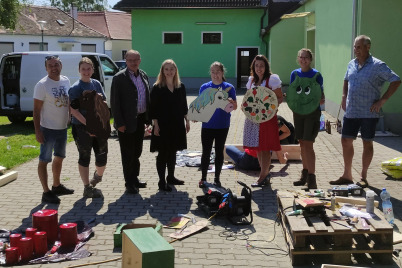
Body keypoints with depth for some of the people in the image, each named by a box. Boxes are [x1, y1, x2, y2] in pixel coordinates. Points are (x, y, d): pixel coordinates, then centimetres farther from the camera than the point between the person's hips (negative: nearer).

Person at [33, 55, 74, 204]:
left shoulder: (66, 81, 3)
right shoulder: (42, 85, -15)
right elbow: (36, 109, -15)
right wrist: (37, 131, -19)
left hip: (63, 127, 8)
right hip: (48, 129, -8)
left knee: (59, 158, 20)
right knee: (44, 160, 0)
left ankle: (57, 186, 36)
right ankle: (46, 192, 5)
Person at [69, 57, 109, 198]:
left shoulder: (96, 84, 9)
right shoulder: (75, 88, -7)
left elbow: (104, 102, 16)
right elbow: (74, 110, -13)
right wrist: (88, 125, -19)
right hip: (82, 128, -5)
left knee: (102, 158, 7)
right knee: (84, 158, 5)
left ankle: (98, 176, 38)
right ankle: (87, 188, 16)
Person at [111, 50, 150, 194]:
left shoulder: (143, 75, 9)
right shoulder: (119, 78, -10)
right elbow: (114, 102, -11)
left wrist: (148, 118, 8)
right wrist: (119, 123, -15)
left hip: (140, 120, 6)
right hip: (127, 122, -6)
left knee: (137, 152, 17)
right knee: (128, 154, 4)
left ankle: (134, 179, 31)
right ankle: (129, 183, 14)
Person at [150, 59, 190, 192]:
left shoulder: (181, 87, 7)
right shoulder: (157, 88, -7)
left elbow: (184, 105, 13)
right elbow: (153, 108, -8)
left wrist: (187, 121, 10)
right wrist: (155, 125, -13)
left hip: (177, 125, 5)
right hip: (163, 125, -5)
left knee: (172, 152, 14)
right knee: (163, 153, 0)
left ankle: (171, 177, 28)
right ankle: (162, 181, 8)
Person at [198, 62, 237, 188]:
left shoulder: (229, 87, 0)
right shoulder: (204, 87, 3)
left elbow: (235, 107, 1)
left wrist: (231, 102, -20)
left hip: (222, 125, 0)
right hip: (207, 125, 0)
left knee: (219, 151, 9)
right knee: (206, 152, 3)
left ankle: (217, 178, 19)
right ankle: (203, 178, 15)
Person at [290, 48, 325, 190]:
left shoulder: (316, 75, -6)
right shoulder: (295, 74, 7)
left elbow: (321, 96, -4)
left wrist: (321, 100, -25)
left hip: (312, 112, -5)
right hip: (298, 111, 5)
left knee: (308, 144, -10)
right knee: (302, 143, 13)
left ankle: (311, 177, -4)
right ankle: (305, 174, 26)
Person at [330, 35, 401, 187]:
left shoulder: (377, 66, -10)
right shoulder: (351, 64, 9)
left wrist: (382, 100, -15)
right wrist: (344, 97, 12)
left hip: (369, 112, -6)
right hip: (350, 112, 6)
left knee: (367, 143, 5)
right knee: (346, 141, 7)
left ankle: (363, 177, 16)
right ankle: (347, 176, 19)